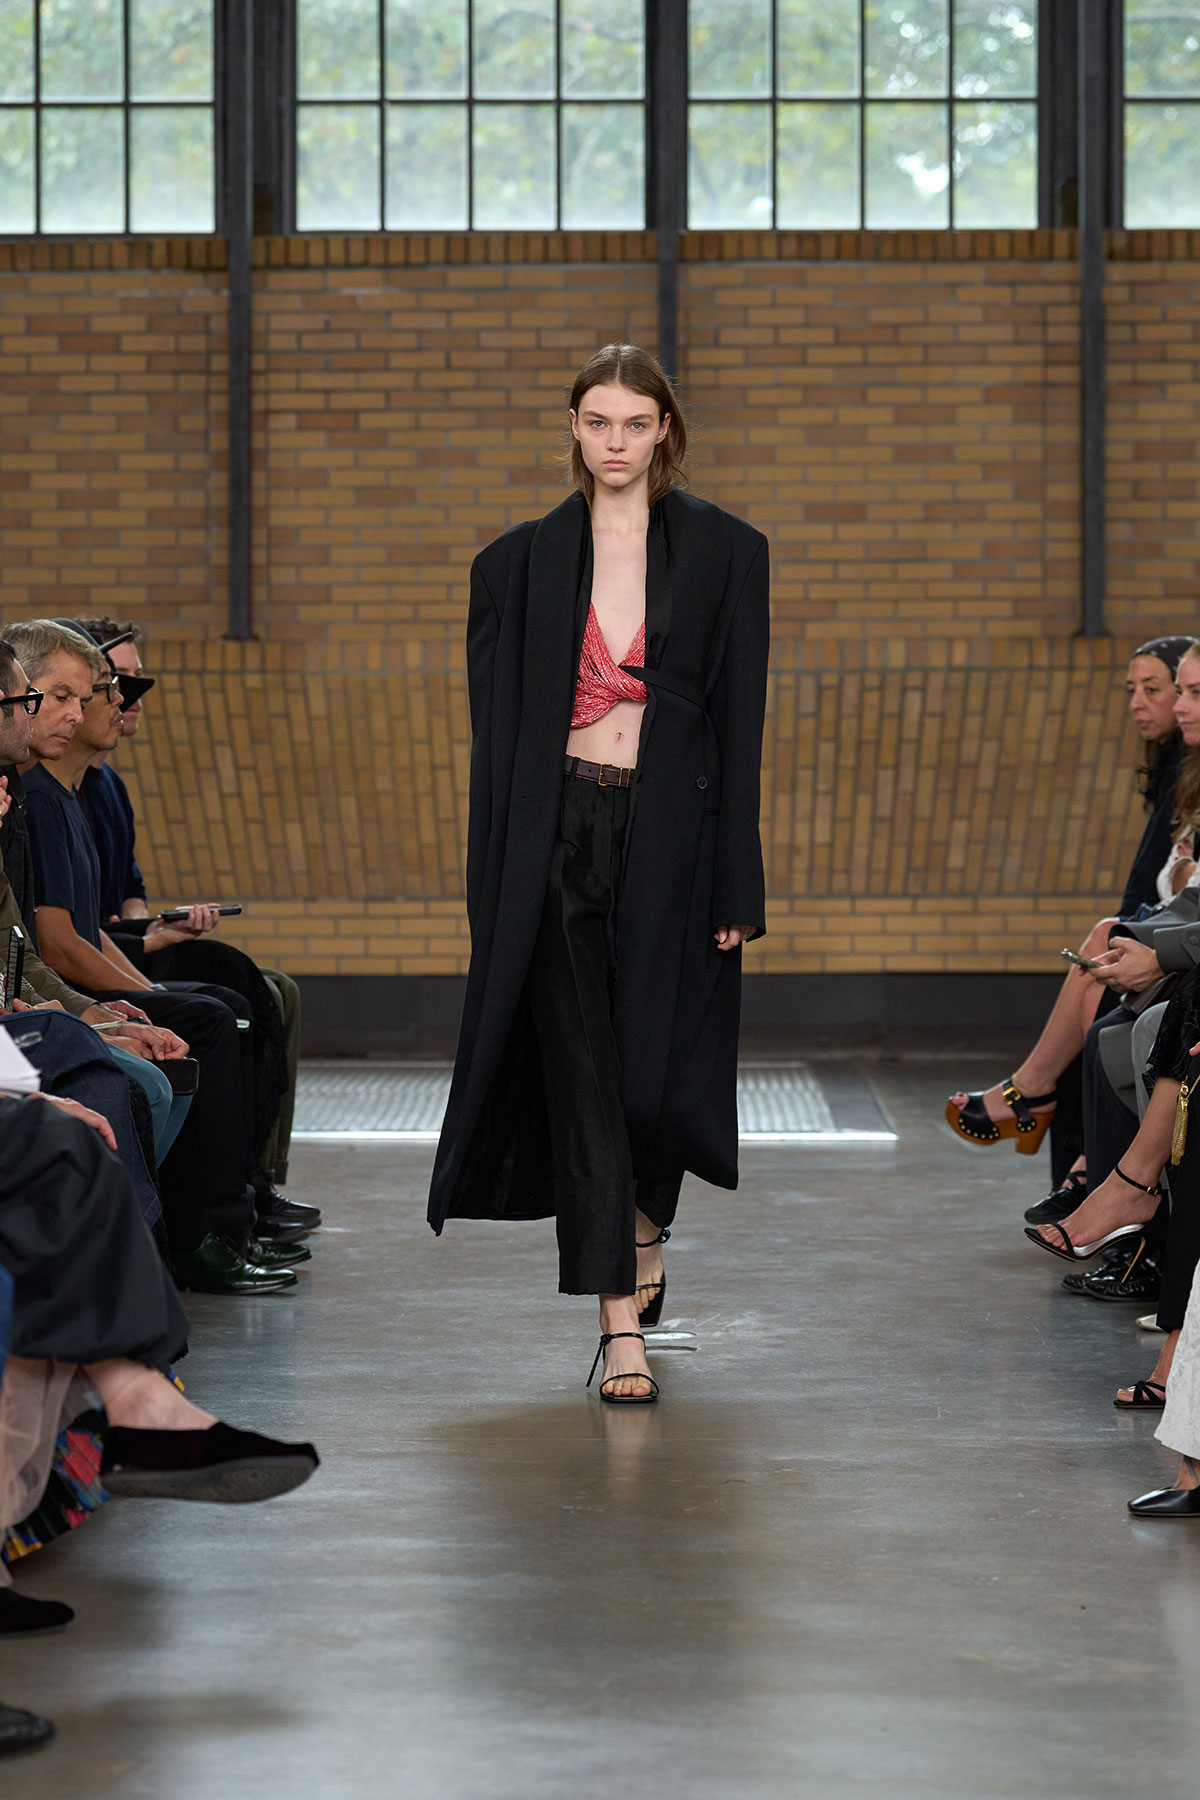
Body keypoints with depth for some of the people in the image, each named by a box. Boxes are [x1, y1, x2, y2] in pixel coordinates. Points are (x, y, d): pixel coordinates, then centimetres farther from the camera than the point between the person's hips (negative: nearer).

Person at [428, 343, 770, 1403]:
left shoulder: (725, 554, 3)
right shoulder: (523, 562, 6)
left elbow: (741, 724, 0)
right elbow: (496, 731, 5)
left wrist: (738, 889, -5)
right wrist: (496, 889, -1)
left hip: (671, 833, -1)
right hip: (560, 830, 1)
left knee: (658, 1063, 2)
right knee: (582, 1068, -3)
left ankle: (646, 1231, 35)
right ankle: (623, 1319, 1)